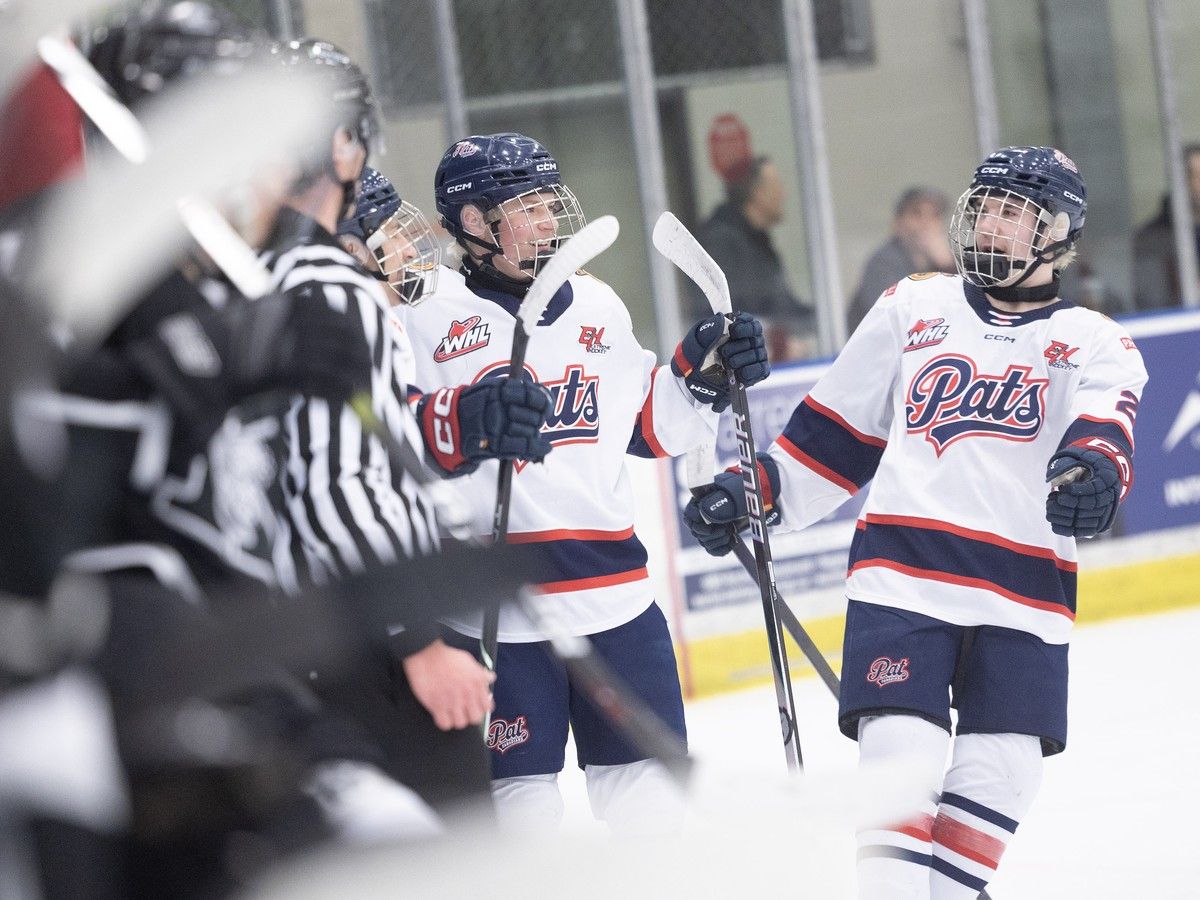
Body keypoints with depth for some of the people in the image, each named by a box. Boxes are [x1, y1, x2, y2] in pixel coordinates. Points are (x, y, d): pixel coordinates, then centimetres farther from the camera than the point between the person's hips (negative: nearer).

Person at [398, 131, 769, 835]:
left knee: (647, 775, 10)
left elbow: (649, 425, 20)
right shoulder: (427, 315, -4)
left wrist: (704, 374, 5)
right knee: (521, 789, -2)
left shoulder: (596, 304, 14)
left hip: (613, 585, 5)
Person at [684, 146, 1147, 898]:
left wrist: (1094, 473, -36)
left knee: (1003, 770, -2)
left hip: (1024, 589, 0)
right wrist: (754, 493, 12)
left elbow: (1104, 433, -13)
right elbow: (836, 430, 20)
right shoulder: (912, 309, 16)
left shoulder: (1094, 345, 9)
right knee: (901, 753, -13)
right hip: (903, 571, 0)